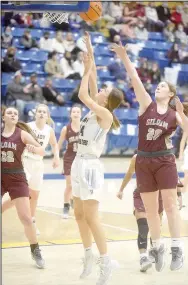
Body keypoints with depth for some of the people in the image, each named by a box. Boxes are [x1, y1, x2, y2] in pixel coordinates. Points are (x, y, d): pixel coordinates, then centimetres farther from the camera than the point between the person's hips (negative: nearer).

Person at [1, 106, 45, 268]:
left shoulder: (22, 134, -5)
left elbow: (42, 151, -10)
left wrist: (34, 149, -31)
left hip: (16, 178, -2)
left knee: (26, 217, -4)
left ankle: (35, 251, 11)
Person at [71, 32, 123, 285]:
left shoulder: (105, 114, -12)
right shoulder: (96, 110, 9)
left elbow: (82, 94, -18)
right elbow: (91, 82, 13)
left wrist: (88, 69, -7)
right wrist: (90, 54, 12)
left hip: (90, 166, -9)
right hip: (79, 164, 9)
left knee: (91, 217, -10)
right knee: (79, 215, 12)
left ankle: (106, 261, -5)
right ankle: (89, 255, 22)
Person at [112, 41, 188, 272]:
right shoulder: (147, 104, 2)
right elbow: (135, 79, -10)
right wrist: (124, 58, -20)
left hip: (165, 161, -2)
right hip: (144, 161, 2)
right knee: (150, 209, 7)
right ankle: (157, 247, 21)